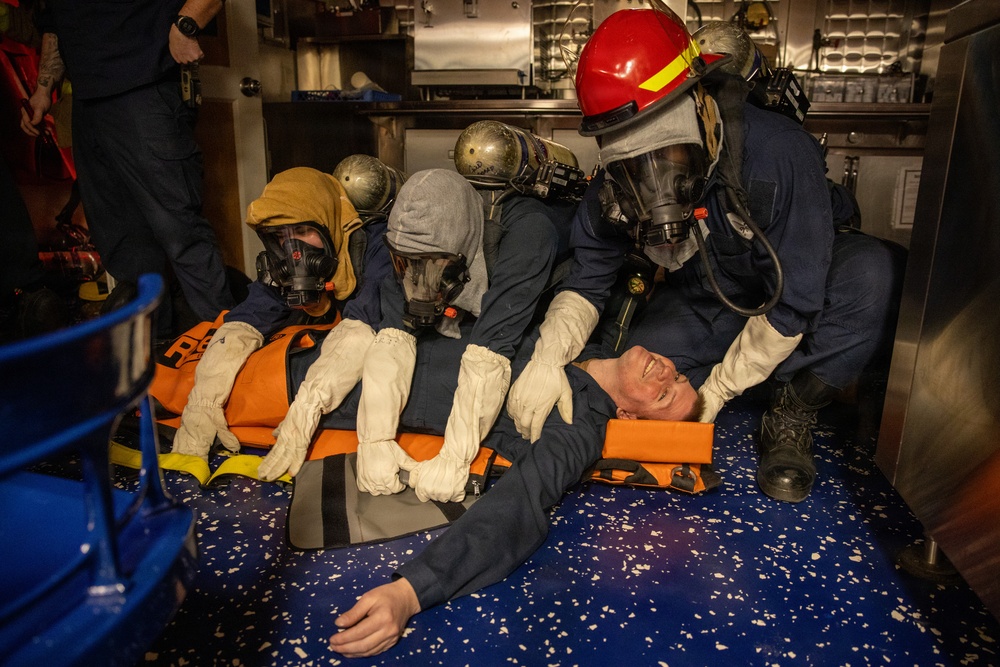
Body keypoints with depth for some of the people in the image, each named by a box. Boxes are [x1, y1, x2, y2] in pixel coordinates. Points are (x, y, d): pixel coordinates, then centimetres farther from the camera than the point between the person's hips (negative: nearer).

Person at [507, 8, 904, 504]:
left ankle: (791, 417, -13)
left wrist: (716, 390, -24)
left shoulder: (779, 155, -34)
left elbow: (791, 303, -30)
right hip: (697, 306, 4)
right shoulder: (618, 179, -19)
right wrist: (549, 356, -31)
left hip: (793, 290, -3)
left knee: (872, 271, -34)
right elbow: (586, 280, -11)